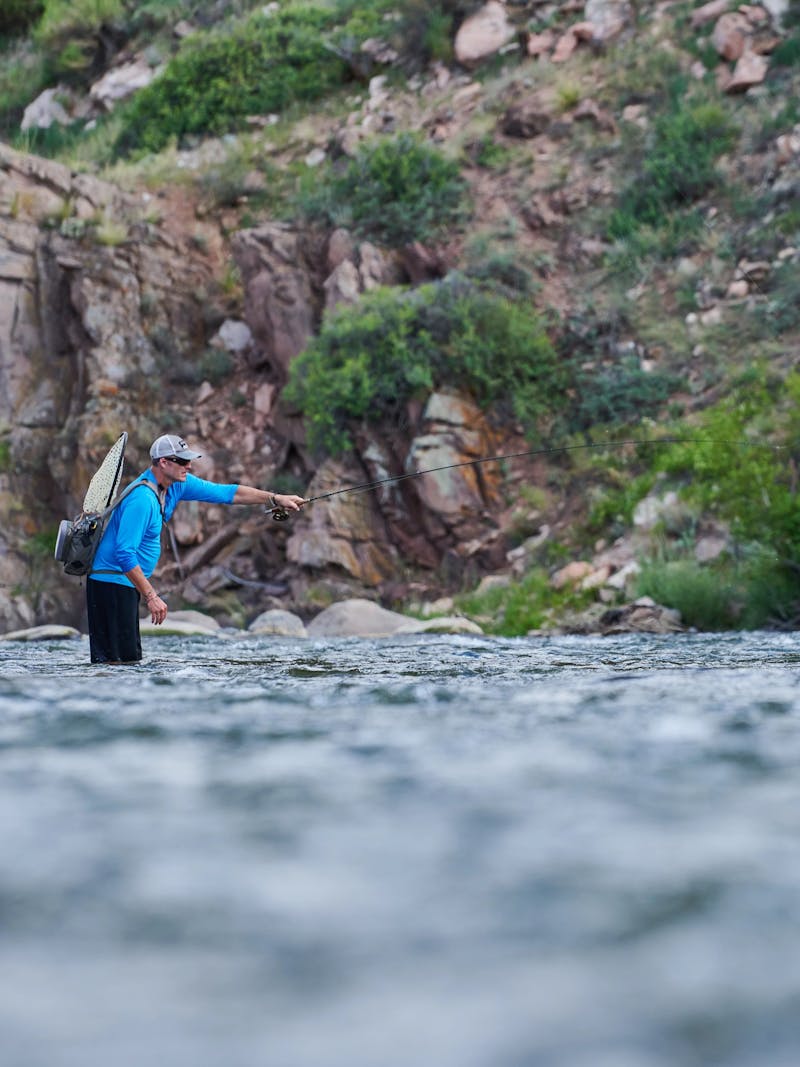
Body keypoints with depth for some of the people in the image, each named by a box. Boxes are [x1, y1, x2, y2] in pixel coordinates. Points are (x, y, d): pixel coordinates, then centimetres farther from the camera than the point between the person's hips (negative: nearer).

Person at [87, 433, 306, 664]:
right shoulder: (142, 499, -24)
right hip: (112, 582, -10)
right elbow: (124, 553, -27)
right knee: (116, 661, -14)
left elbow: (226, 493, 10)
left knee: (130, 658, 7)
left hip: (127, 583, 10)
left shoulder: (177, 484, 4)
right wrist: (151, 597, -27)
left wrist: (275, 499, 5)